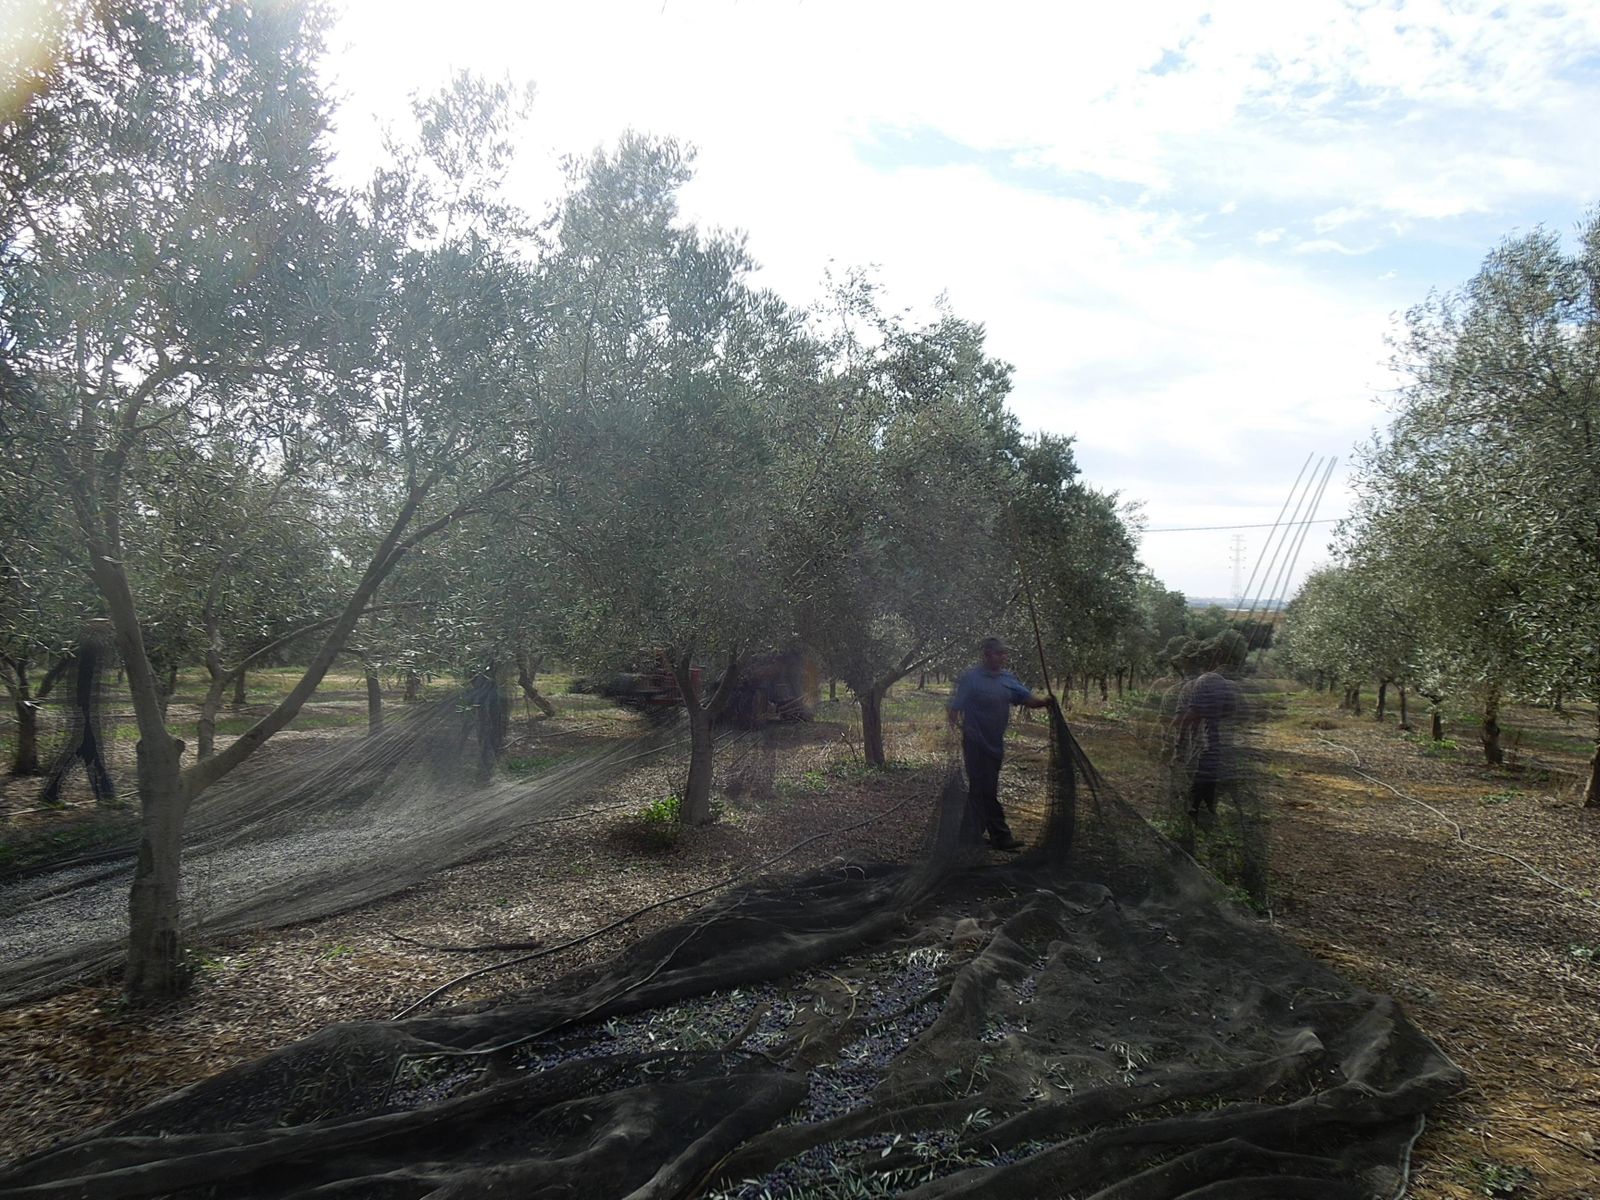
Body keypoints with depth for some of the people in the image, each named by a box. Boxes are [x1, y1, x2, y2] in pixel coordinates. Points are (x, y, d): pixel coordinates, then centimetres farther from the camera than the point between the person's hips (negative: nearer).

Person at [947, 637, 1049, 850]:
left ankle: (970, 834, 26)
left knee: (980, 790, 15)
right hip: (976, 743, -7)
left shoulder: (1008, 679, 8)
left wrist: (1045, 702, -17)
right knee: (987, 792, -4)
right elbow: (955, 708, -10)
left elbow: (1027, 699, 2)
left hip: (995, 744, 7)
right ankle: (1000, 836, 1)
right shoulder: (970, 679, -12)